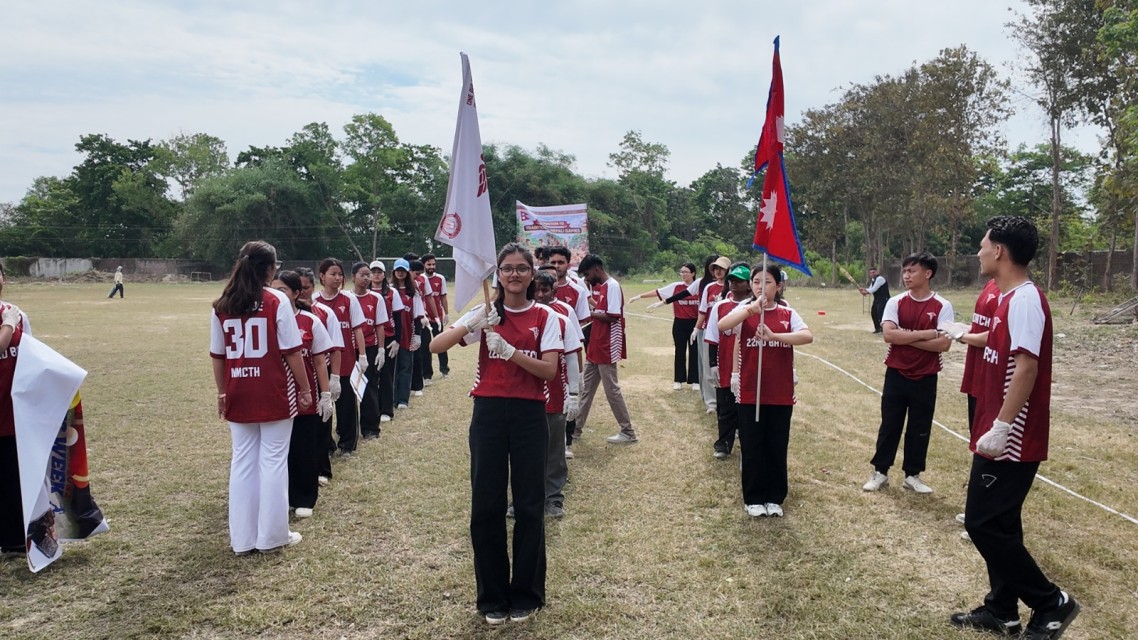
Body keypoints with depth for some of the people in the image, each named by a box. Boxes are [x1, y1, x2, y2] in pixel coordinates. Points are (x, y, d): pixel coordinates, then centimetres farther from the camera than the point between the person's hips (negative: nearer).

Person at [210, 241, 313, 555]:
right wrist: (305, 389, -1)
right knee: (273, 461, 5)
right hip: (274, 393, -4)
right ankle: (273, 535, 13)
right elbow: (292, 351, -9)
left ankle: (242, 538, 17)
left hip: (239, 395, 4)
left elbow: (218, 356, 7)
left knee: (242, 462, 11)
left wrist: (222, 393, 17)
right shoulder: (277, 301, -9)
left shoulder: (221, 306, 4)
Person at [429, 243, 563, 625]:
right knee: (486, 505, 6)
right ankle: (492, 596, 24)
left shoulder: (544, 318, 1)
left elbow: (550, 370, -10)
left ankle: (526, 595, 24)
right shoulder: (485, 313, 3)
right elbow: (436, 346, -7)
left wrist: (510, 350, -23)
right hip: (488, 414, 1)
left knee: (529, 506, 6)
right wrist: (473, 323, -23)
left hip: (529, 416, -1)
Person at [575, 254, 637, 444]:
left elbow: (612, 317, -23)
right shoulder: (596, 286, 12)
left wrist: (588, 314, -14)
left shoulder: (612, 286, -16)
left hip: (606, 349, -9)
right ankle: (576, 428, 24)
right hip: (594, 347, 9)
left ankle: (629, 433, 9)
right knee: (586, 389, 14)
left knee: (612, 389, -1)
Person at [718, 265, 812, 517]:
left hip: (781, 393, 1)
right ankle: (753, 499, 21)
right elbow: (722, 325, -22)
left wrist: (774, 335, -30)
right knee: (752, 448, 7)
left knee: (777, 448, 10)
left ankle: (775, 498, 25)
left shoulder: (787, 314, 2)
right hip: (749, 393, -1)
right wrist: (752, 308, -34)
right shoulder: (745, 311, -1)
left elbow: (808, 336, -17)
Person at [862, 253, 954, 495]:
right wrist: (927, 333, -19)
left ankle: (912, 475, 24)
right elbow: (888, 335, -16)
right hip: (896, 375, 1)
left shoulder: (942, 306, -7)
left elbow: (944, 344, -17)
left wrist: (906, 337, -16)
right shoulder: (895, 302, -2)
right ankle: (880, 472, 20)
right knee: (889, 425, 9)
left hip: (925, 379, -1)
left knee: (920, 429, 10)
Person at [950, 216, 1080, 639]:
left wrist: (1001, 427, -27)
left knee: (984, 524, -4)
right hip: (1001, 436, 10)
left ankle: (1051, 603, 10)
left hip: (1012, 439, -10)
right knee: (998, 525, 15)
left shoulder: (1025, 299, -18)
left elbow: (1027, 367, -25)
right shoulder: (1009, 298, 12)